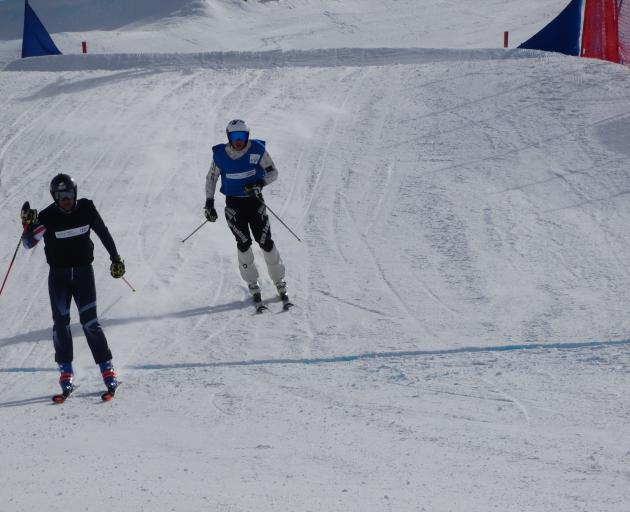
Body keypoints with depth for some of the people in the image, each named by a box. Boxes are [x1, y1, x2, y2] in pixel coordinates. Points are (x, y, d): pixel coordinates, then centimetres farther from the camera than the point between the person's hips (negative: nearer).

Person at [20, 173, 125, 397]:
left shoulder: (86, 209, -6)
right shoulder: (47, 217, -10)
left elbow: (103, 233, 9)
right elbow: (29, 243, -11)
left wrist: (115, 258, 14)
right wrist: (28, 225, -30)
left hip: (83, 271, 0)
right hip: (58, 275, 0)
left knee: (89, 321, -7)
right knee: (61, 323, -2)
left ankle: (107, 368, -1)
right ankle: (66, 371, 9)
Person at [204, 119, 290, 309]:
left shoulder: (257, 150, -8)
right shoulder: (220, 155, -6)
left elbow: (273, 172, -2)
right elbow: (211, 178, 8)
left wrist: (260, 183, -21)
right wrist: (209, 203, 2)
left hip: (255, 201, 0)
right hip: (233, 204, 0)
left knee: (266, 242, -7)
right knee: (244, 243, -12)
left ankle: (280, 284, 6)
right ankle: (252, 286, 2)